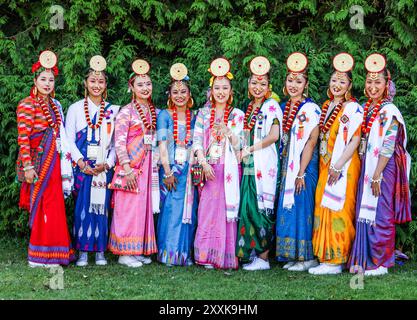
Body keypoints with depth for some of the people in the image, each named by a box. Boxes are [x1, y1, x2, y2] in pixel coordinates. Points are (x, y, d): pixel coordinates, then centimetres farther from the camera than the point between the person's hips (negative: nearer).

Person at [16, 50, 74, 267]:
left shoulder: (55, 105, 14)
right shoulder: (27, 105, -7)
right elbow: (23, 138, -13)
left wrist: (64, 161, 12)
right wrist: (27, 166, -19)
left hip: (53, 161, 7)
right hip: (38, 161, -7)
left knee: (53, 206, 8)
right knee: (43, 206, -4)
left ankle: (49, 254, 17)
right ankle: (40, 256, 4)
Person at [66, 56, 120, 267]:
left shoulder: (113, 111, 10)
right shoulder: (76, 108, 7)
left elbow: (117, 142, 6)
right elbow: (69, 139, 2)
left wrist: (108, 164, -8)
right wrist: (81, 162, -9)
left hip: (104, 168, 1)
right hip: (82, 167, -1)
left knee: (101, 207, 0)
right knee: (82, 207, -4)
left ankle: (100, 251, 7)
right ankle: (83, 251, 3)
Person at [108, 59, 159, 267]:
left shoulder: (154, 112, 13)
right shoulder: (126, 112, -7)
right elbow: (119, 143, -12)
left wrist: (155, 166, 11)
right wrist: (127, 169, -18)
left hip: (148, 167, 6)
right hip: (130, 167, -6)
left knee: (144, 208, 8)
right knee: (128, 208, -4)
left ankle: (141, 250, 16)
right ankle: (125, 253, 3)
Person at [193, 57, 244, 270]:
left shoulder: (237, 115, 6)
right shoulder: (203, 113, 11)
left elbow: (239, 145, -1)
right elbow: (197, 141, 4)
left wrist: (227, 132, -20)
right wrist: (204, 163, -10)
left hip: (228, 170, -1)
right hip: (207, 169, 2)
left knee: (226, 210, -4)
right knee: (206, 210, -3)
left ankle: (225, 257, 1)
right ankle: (206, 256, 2)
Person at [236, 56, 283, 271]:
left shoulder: (271, 106, -4)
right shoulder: (249, 108, 18)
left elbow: (274, 135, -15)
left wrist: (249, 149, -14)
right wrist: (243, 153, 7)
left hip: (264, 167, -7)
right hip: (249, 167, 7)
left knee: (261, 209, -7)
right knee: (248, 209, 5)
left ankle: (263, 257, -2)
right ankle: (252, 253, 12)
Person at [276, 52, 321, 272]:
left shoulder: (310, 109, -9)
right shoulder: (284, 108, 13)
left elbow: (311, 142, -14)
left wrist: (301, 172, -17)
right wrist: (285, 169, 9)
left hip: (305, 165, -7)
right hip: (288, 166, 7)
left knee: (302, 207, -6)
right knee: (287, 207, 8)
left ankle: (308, 257, 2)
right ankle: (293, 256, 16)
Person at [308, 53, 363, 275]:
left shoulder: (353, 108, -8)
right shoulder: (326, 107, 15)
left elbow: (355, 141, -15)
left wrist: (338, 166, -19)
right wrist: (326, 166, 10)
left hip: (344, 168, -7)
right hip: (325, 166, 7)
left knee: (337, 210, -7)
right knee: (323, 210, 8)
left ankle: (335, 261, -3)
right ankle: (325, 257, 15)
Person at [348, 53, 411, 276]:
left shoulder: (389, 111, -11)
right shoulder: (366, 109, 13)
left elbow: (388, 146, -16)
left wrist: (377, 175, -19)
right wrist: (368, 173, 11)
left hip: (384, 169, -7)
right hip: (367, 167, 8)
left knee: (380, 215, -3)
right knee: (365, 213, 9)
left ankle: (380, 263, 5)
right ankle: (365, 260, 17)